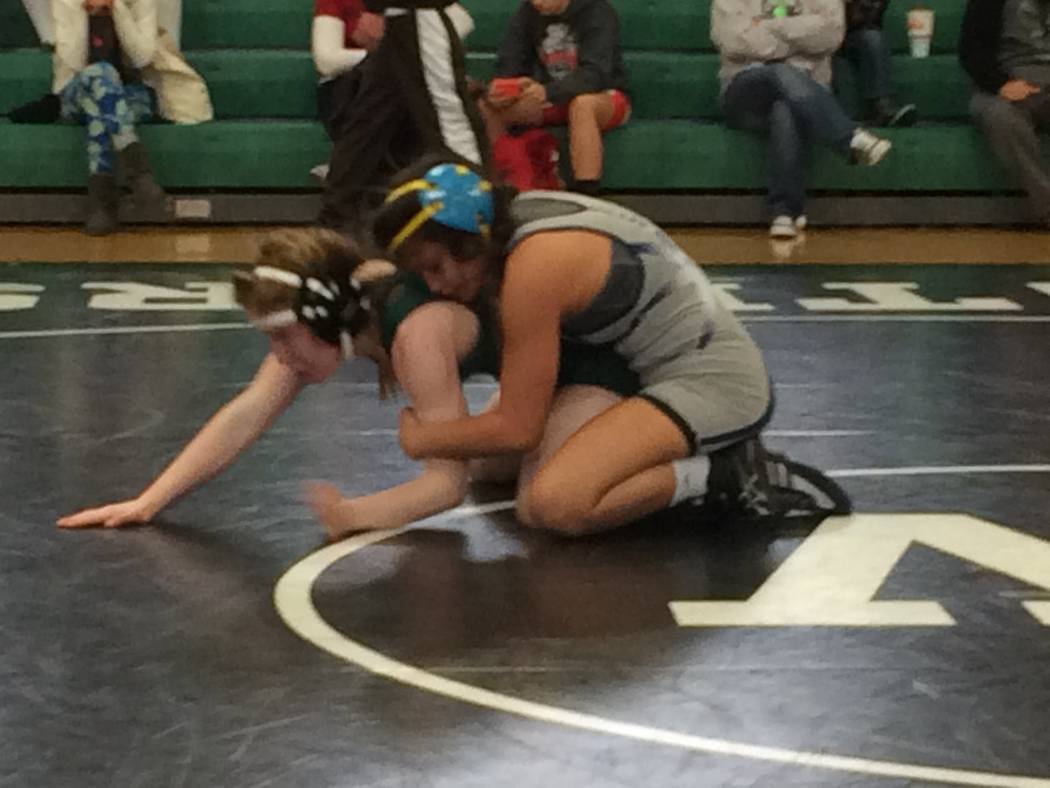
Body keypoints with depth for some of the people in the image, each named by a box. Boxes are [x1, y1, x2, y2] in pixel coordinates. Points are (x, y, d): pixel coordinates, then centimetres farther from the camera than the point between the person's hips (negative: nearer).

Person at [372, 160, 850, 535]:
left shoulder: (534, 267, -22)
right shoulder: (517, 217, 4)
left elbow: (517, 430, -18)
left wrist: (421, 440, -3)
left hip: (713, 382, -11)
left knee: (552, 506, -32)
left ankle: (723, 475, -10)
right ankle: (715, 465, 13)